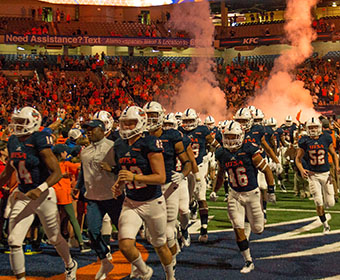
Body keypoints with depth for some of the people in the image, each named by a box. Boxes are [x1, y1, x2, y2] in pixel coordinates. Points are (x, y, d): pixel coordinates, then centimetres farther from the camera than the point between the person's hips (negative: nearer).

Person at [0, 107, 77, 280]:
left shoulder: (38, 141, -18)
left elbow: (57, 173, -21)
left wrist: (40, 189, -33)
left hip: (43, 195, -5)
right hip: (23, 196, 5)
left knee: (55, 238, 14)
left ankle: (70, 265, 43)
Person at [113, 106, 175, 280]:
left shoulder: (150, 144, -17)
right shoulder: (120, 146, 4)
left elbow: (161, 177, -20)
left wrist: (134, 177, -29)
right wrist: (119, 184, 0)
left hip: (153, 202, -5)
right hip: (130, 203, 5)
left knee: (160, 245, 13)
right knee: (125, 244, -13)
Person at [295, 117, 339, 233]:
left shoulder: (326, 138, -3)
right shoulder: (304, 141, -5)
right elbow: (298, 158, 3)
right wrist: (301, 170, -15)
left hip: (326, 173, 1)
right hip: (312, 175, -1)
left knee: (330, 203, 1)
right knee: (319, 203, -5)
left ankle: (327, 200, 39)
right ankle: (326, 225, 14)